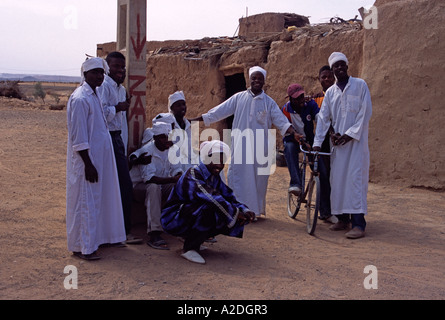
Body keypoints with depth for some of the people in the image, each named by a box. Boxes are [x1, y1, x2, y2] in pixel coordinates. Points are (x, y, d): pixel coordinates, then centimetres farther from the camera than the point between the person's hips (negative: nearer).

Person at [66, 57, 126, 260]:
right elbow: (78, 137, -21)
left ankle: (96, 238, 29)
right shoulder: (80, 99, -18)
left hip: (100, 157, 10)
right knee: (85, 202, -2)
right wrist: (88, 164, -22)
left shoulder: (94, 95, 12)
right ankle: (82, 247, 8)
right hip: (86, 160, -10)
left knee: (98, 200, 17)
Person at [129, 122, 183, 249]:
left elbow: (177, 170, 0)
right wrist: (172, 179, -41)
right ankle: (154, 234, -43)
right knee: (154, 187, -39)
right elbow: (149, 178, -31)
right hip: (142, 184, -6)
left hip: (163, 183, 6)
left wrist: (180, 177, -26)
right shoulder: (147, 150, -23)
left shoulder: (173, 148, -3)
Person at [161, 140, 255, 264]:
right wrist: (235, 213, -30)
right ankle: (189, 248, -20)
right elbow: (212, 198, -34)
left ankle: (194, 239, 12)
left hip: (193, 216, 9)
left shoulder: (215, 177, 7)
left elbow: (229, 197, 7)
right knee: (209, 209, -34)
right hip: (173, 219, -9)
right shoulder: (193, 175, -21)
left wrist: (245, 211, -12)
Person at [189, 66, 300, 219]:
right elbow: (218, 112, 8)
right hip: (240, 146, 0)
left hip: (260, 146, 0)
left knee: (258, 178, 2)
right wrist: (194, 120, 5)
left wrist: (294, 133, -16)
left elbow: (281, 121, 1)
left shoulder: (269, 102, 7)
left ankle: (255, 209, 14)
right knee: (237, 176, -4)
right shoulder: (239, 98, 8)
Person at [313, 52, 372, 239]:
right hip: (338, 140, 5)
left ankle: (358, 224, -14)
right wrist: (317, 143, -1)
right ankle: (343, 218, 15)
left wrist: (351, 134, -11)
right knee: (338, 179, 4)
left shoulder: (360, 85, 1)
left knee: (356, 178, -12)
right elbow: (323, 118, 8)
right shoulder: (330, 92, 13)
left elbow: (366, 112, -4)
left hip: (356, 139, -5)